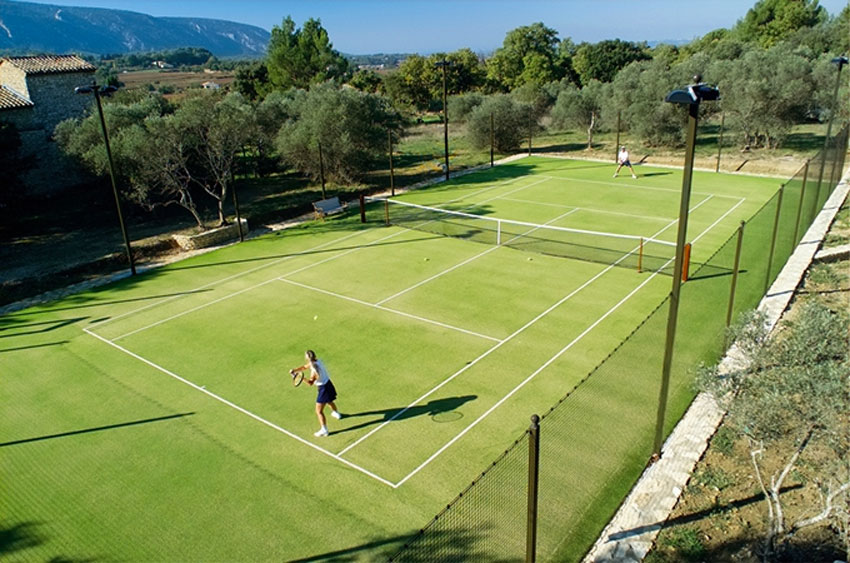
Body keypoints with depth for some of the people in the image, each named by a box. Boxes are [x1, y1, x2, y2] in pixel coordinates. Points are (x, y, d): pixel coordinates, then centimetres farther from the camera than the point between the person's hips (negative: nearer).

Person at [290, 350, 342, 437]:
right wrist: (294, 370, -7)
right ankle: (336, 414, 62)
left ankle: (324, 430, 1)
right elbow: (305, 367, 6)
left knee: (319, 411, -3)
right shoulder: (317, 361, -4)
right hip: (328, 383, 9)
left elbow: (310, 382, -38)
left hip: (324, 388, -9)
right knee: (329, 401, 37)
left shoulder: (315, 369, -30)